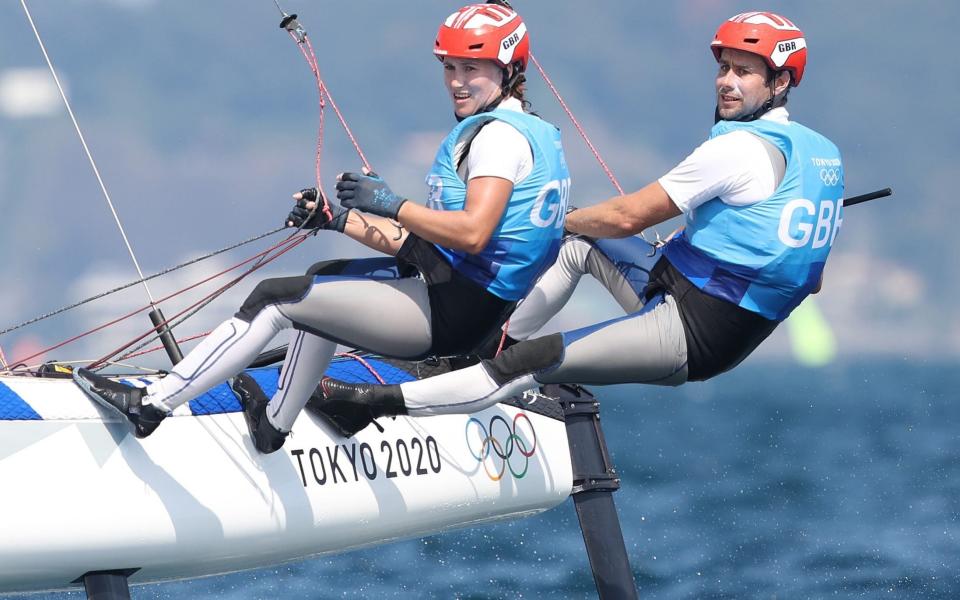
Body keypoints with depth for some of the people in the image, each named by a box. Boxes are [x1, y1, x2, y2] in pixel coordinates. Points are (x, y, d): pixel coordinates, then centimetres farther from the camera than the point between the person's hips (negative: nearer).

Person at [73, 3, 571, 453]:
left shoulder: (499, 134, -14)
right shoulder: (513, 131, 16)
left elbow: (472, 232, -30)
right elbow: (419, 244, 14)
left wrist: (389, 205, -22)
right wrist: (340, 220, 12)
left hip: (451, 313, -11)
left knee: (276, 298, -6)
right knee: (324, 280, 31)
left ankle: (151, 405, 0)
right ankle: (276, 422, 38)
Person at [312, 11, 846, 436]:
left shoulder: (742, 148, -19)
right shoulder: (822, 152, 9)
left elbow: (629, 216, -13)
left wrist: (561, 221, 6)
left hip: (691, 335, -10)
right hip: (738, 329, 10)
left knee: (537, 361, -14)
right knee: (586, 242, 21)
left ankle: (377, 405, -16)